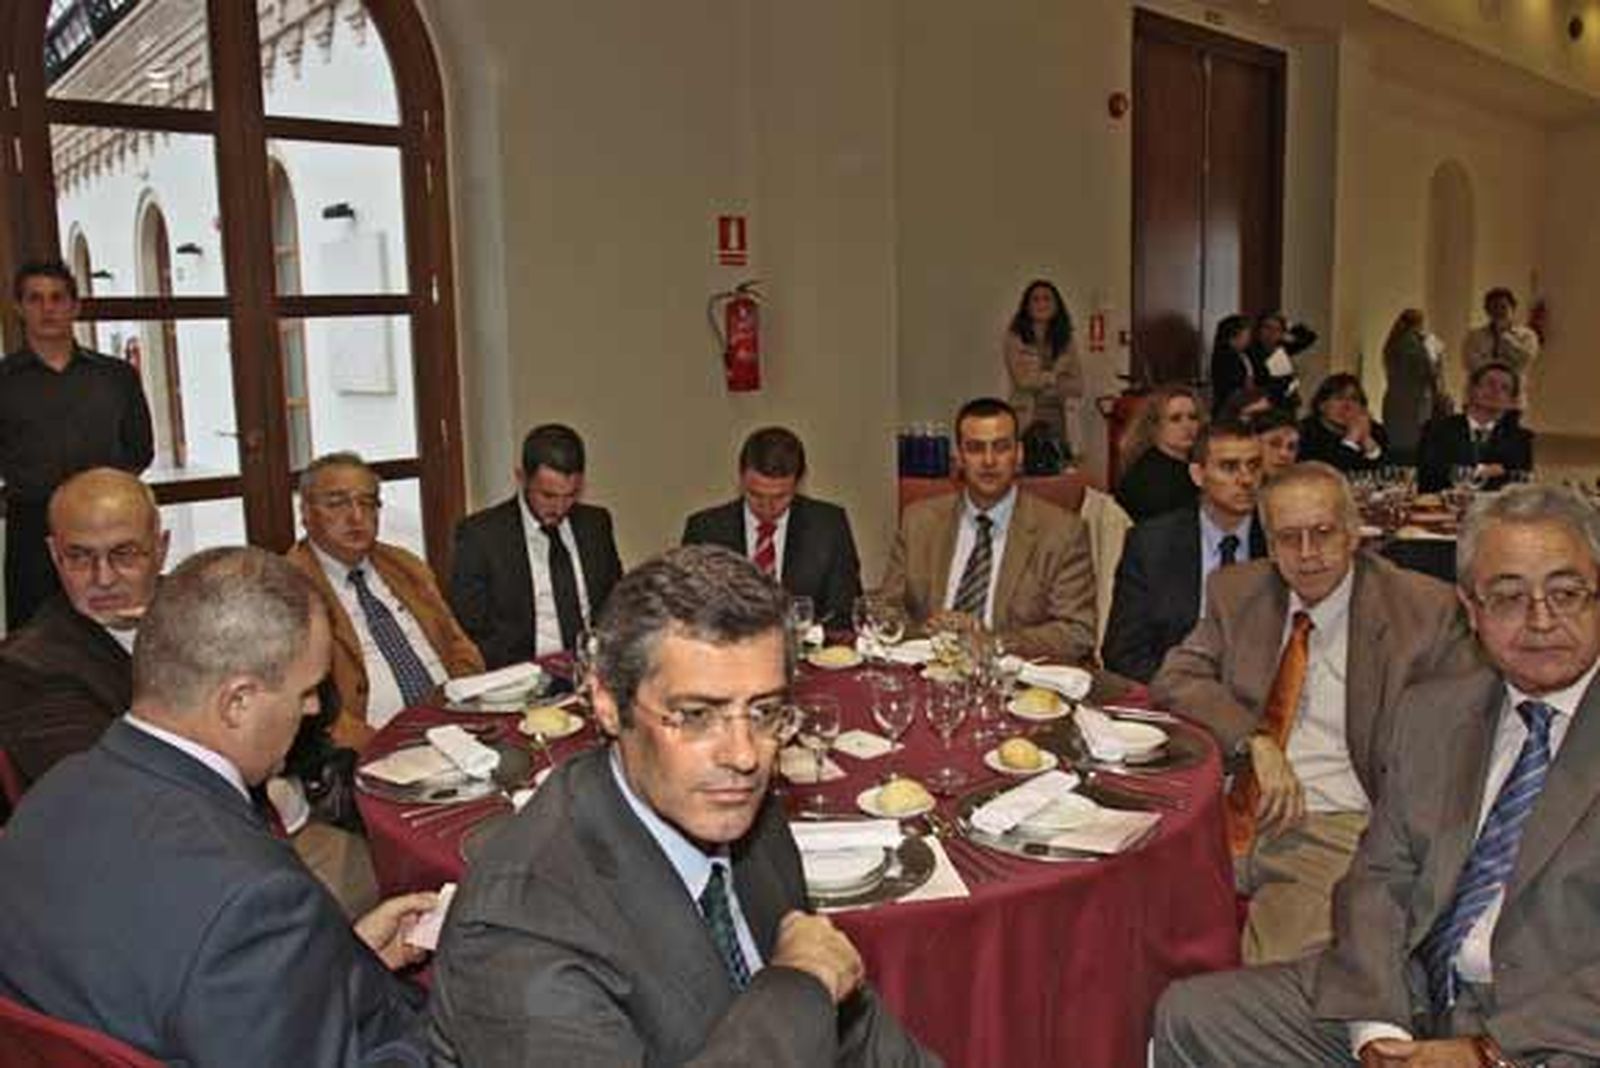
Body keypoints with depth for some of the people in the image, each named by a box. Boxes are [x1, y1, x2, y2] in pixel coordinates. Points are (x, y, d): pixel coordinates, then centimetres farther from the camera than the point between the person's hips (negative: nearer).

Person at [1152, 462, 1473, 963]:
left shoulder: (1423, 610, 2)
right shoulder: (1237, 591, 12)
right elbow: (1175, 679, 4)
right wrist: (1254, 741, -14)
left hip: (1336, 829, -3)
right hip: (1229, 814, 4)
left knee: (1271, 981, -28)